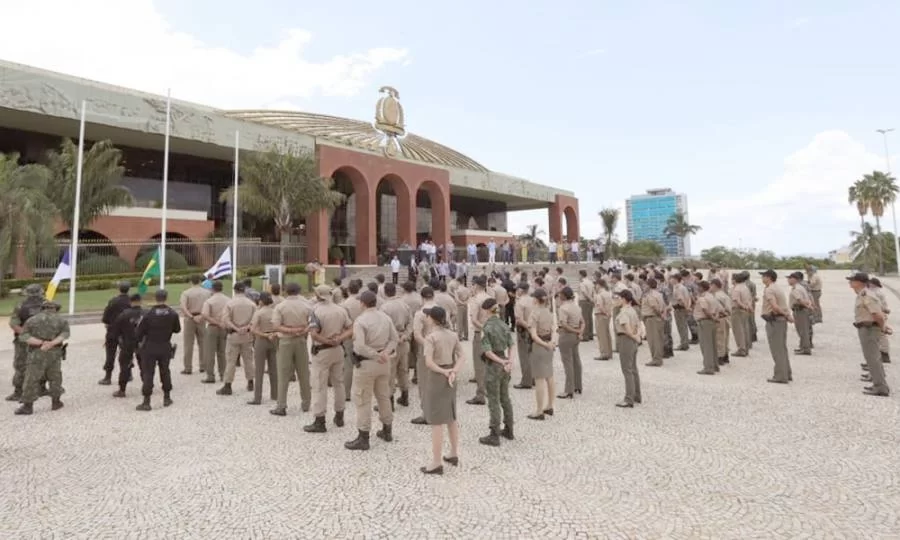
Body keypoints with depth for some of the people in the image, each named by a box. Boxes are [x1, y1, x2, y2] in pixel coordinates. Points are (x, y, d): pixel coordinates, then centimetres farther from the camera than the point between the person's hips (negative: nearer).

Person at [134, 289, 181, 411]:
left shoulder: (149, 314, -15)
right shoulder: (172, 314, -7)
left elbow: (140, 331, -8)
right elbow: (177, 329, 4)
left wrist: (140, 341, 12)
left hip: (150, 348, -3)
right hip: (165, 347, 3)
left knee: (148, 374, 3)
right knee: (165, 372, 16)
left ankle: (146, 402, 4)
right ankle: (167, 398, 24)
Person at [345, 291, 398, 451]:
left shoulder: (360, 320, -17)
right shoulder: (386, 317, 3)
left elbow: (360, 346, -25)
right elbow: (394, 338, 2)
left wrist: (376, 356, -15)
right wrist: (385, 352, -10)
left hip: (366, 363, -7)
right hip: (384, 362, 7)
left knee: (363, 400, 3)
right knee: (383, 395, 19)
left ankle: (363, 438, 10)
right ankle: (387, 431, 32)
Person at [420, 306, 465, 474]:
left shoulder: (431, 337, -16)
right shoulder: (453, 335, 4)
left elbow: (428, 362, -24)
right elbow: (461, 357, 0)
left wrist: (443, 372, -13)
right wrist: (453, 372, -12)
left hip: (436, 378, -7)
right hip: (450, 379, 7)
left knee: (436, 421, 0)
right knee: (451, 416, 20)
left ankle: (437, 463, 8)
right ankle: (454, 454, 31)